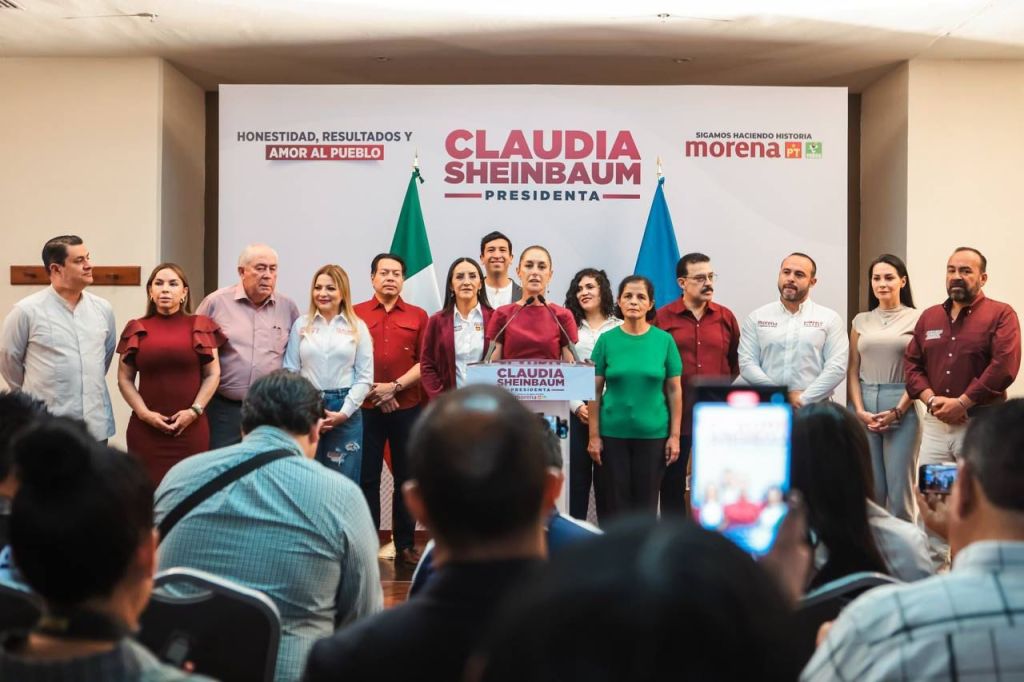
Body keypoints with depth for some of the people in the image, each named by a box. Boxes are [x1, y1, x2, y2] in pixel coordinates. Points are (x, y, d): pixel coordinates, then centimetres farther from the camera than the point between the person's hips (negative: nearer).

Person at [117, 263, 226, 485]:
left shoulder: (200, 327, 6)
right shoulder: (137, 330, 8)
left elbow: (212, 375, 5)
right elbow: (124, 379, 8)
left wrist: (194, 411, -7)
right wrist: (144, 413, -5)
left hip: (191, 428, 0)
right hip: (146, 429, 1)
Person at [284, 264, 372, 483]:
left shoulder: (357, 327, 4)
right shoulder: (301, 325, 7)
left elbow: (365, 377, 1)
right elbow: (290, 371, 4)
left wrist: (344, 413, -8)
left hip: (345, 411, 0)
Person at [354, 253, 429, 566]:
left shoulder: (418, 316, 8)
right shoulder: (355, 314, 6)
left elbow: (425, 361, 2)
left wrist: (394, 387, -9)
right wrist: (371, 390, -9)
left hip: (408, 407, 1)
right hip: (365, 408, -1)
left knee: (406, 478, 6)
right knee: (366, 478, 2)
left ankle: (405, 545, 14)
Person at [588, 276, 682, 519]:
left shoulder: (664, 340, 0)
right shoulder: (607, 340, 0)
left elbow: (674, 391, 3)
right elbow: (595, 391, 1)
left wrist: (675, 435, -1)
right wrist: (594, 435, -2)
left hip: (653, 434, 0)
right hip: (612, 434, 0)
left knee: (646, 503, 8)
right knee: (613, 503, 4)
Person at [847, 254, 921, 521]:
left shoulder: (917, 319, 2)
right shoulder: (861, 321, 13)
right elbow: (853, 371, 10)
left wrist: (897, 411, -12)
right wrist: (859, 410, -4)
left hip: (901, 407, -3)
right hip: (863, 407, 3)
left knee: (899, 487, -4)